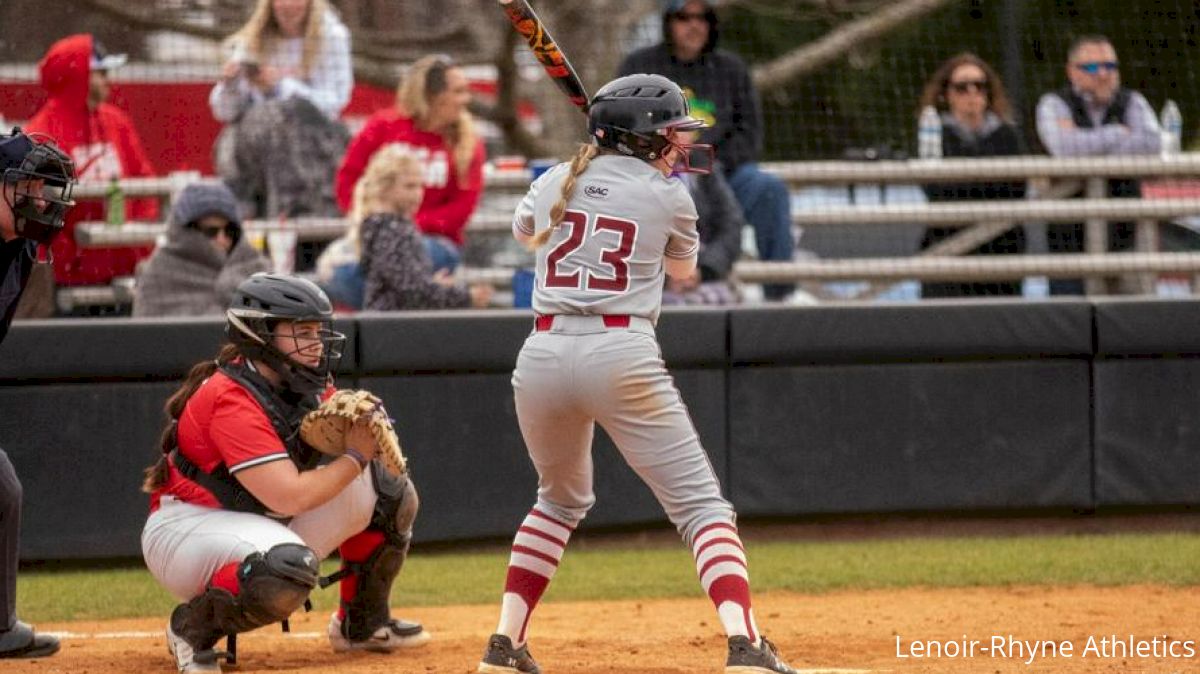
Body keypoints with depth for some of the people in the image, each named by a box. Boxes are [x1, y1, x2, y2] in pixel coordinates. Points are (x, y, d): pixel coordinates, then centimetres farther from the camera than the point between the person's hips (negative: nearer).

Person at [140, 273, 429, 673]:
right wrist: (355, 458, -19)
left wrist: (367, 431, -16)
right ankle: (192, 626, -13)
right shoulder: (233, 400, -26)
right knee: (288, 566, -40)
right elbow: (289, 496, -30)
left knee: (389, 492, 4)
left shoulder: (309, 386, 1)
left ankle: (363, 624, 19)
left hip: (267, 528, 9)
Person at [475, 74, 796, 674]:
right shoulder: (668, 198, 3)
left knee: (561, 499, 28)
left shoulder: (553, 183, 13)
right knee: (701, 506, -1)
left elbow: (523, 231, 36)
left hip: (543, 354, 4)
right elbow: (683, 268, 24)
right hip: (623, 355, -4)